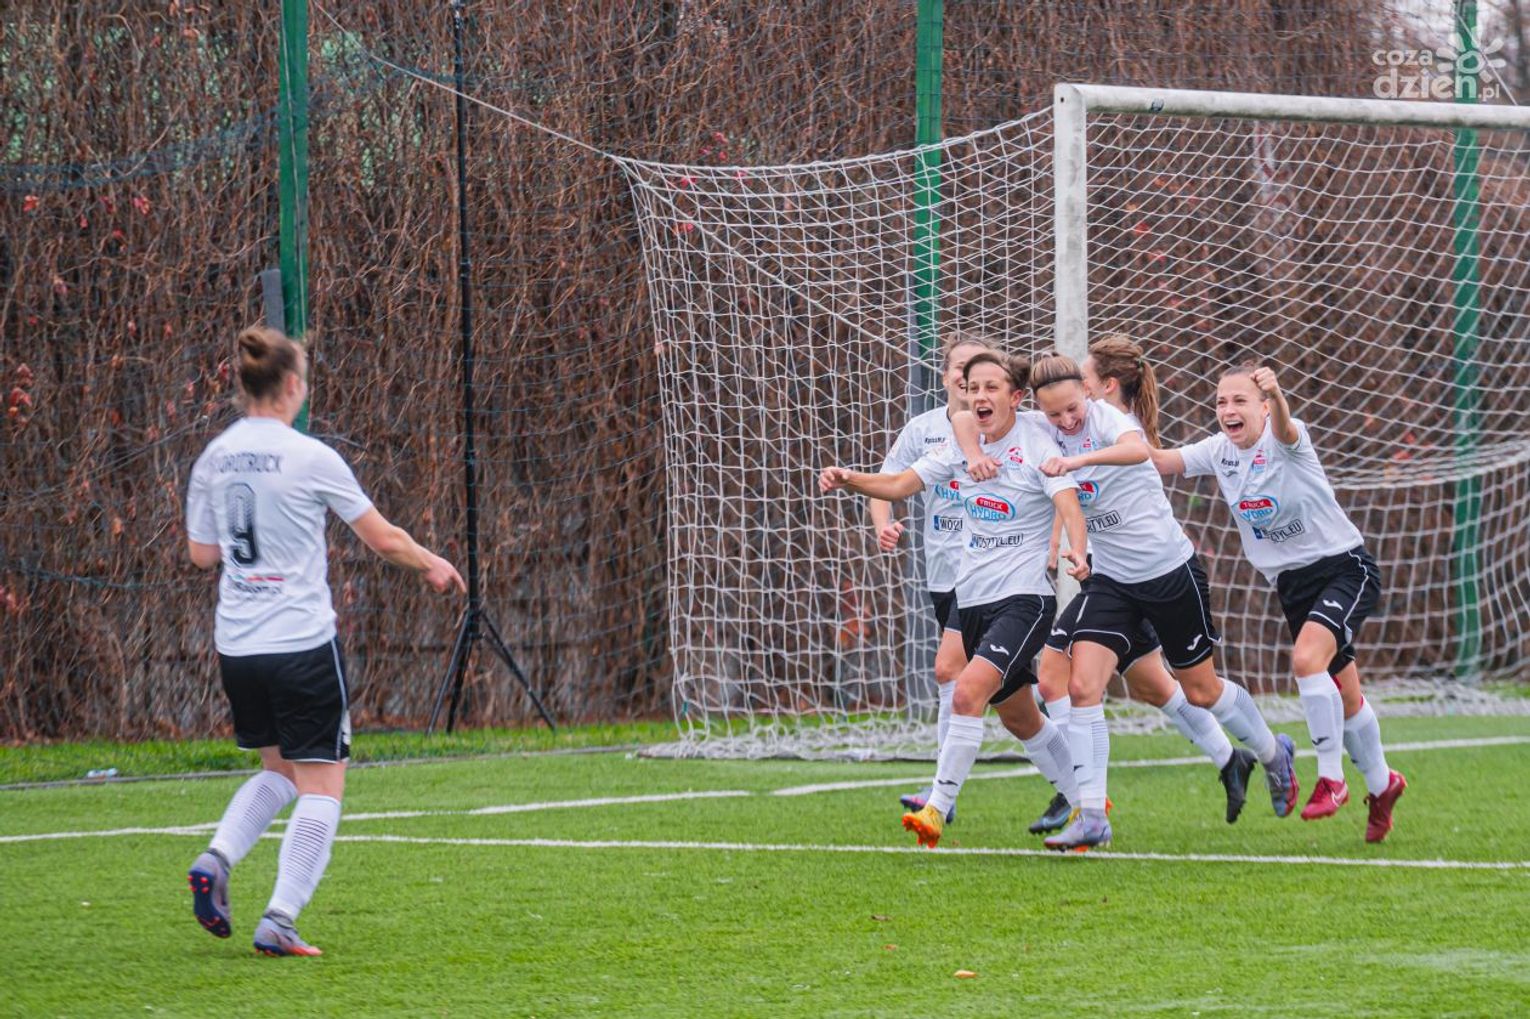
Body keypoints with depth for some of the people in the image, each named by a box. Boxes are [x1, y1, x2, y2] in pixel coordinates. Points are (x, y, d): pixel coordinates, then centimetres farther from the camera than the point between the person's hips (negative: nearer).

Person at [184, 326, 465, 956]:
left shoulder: (213, 459, 4)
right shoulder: (309, 457, -10)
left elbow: (202, 554, 12)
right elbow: (383, 538, -3)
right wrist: (433, 566, 15)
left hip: (236, 644, 6)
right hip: (302, 644, -6)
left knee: (278, 770, 23)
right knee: (321, 784, 2)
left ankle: (216, 859, 0)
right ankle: (278, 921, -6)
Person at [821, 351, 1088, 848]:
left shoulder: (1038, 447, -11)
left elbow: (1069, 506, -23)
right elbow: (901, 484, 6)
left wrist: (1076, 551, -43)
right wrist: (850, 480, -12)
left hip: (1024, 597, -7)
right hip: (972, 598, 7)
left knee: (968, 692, -25)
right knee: (1018, 717, 17)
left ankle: (938, 809, -23)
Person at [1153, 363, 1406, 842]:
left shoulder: (1286, 440, -19)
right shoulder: (1219, 450, -1)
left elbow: (1283, 428, -43)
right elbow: (1160, 460, -6)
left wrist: (1275, 394, -66)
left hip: (1344, 566, -7)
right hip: (1291, 582, 7)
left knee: (1306, 659, -29)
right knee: (1343, 695, 13)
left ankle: (1331, 779, -16)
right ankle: (1381, 784, 35)